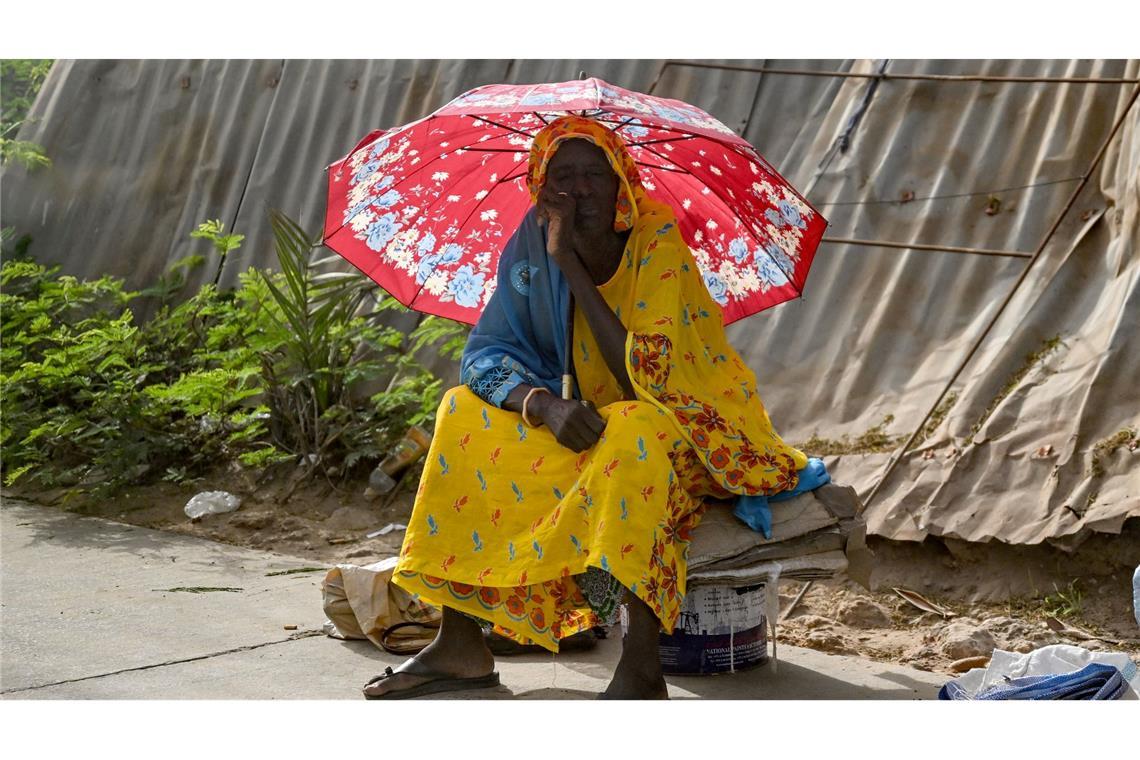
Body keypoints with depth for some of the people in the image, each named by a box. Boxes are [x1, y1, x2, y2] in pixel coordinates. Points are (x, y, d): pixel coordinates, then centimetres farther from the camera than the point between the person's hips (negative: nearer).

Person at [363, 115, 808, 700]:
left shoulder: (658, 243, -20)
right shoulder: (532, 247, -5)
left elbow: (643, 378, -29)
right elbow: (487, 351, -6)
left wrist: (570, 264, -28)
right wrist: (544, 403, -27)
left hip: (690, 432, -6)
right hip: (591, 427, 6)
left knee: (634, 429, -38)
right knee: (466, 411, -10)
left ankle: (640, 666, -38)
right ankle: (461, 643, -8)